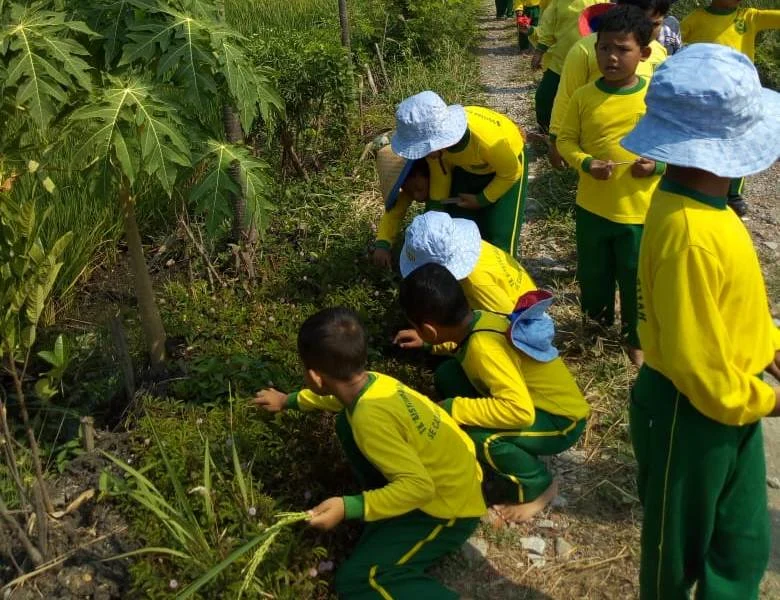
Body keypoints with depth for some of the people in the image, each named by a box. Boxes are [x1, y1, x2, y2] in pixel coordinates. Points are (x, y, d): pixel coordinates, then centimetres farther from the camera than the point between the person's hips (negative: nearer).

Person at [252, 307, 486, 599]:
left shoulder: (370, 417, -32)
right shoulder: (372, 382, -5)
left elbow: (419, 486, -32)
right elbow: (338, 396, 21)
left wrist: (349, 508, -31)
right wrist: (288, 400, 34)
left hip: (450, 504, -8)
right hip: (451, 478, 9)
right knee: (347, 423, 9)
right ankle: (390, 505, 15)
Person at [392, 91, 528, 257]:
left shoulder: (487, 140, -46)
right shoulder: (436, 138, -32)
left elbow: (511, 172, -24)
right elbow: (440, 172, -10)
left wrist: (482, 200, -17)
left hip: (508, 161, -4)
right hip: (467, 167, 4)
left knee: (499, 234, -5)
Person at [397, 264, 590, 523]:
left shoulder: (483, 347, -33)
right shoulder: (481, 319, -7)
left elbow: (520, 411, -41)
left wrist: (452, 410, -32)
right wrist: (429, 342, 27)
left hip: (562, 420, -8)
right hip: (540, 403, 9)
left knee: (472, 431, -32)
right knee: (448, 375, -1)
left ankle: (536, 486, -3)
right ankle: (499, 460, 12)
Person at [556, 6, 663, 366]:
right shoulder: (583, 97, -5)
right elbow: (566, 140, 1)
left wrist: (659, 165, -18)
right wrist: (585, 163, -18)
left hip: (639, 209, -1)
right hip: (592, 205, 2)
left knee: (636, 279, 10)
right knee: (592, 271, 18)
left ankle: (636, 339, 31)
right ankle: (596, 322, 43)